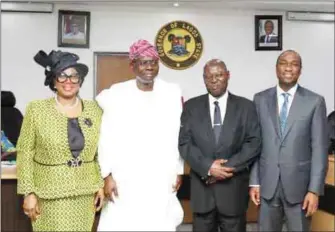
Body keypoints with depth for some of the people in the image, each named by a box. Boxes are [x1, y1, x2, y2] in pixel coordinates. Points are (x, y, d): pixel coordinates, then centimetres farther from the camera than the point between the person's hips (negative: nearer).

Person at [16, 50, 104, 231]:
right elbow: (25, 152, -3)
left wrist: (100, 185, 6)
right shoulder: (36, 109, -5)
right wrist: (28, 192, -7)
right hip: (49, 193, -2)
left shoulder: (94, 109, 2)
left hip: (84, 193, 3)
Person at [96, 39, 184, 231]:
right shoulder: (115, 94, -2)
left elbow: (180, 136, 6)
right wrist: (107, 175, -4)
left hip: (162, 180, 1)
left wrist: (179, 171, 6)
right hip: (125, 180, -1)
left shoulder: (173, 93, 3)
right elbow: (106, 138, -1)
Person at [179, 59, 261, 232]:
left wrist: (229, 166, -14)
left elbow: (254, 143, -4)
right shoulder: (191, 106, 4)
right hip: (201, 187, 1)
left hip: (233, 187, 0)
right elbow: (184, 143, -3)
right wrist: (208, 167, -15)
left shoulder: (246, 106, 3)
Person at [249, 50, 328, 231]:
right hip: (267, 184, 2)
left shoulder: (315, 101, -3)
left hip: (299, 184, -1)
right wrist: (254, 182, 0)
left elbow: (319, 148, -5)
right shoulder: (260, 99, 3)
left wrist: (314, 189, -9)